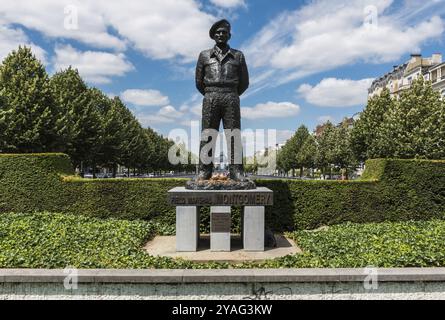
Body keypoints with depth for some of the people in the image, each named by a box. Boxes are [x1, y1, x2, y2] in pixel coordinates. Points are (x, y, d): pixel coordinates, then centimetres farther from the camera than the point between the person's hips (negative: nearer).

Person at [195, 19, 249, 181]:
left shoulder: (238, 55, 16)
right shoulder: (204, 55, 16)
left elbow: (244, 82, 17)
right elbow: (199, 82, 17)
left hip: (231, 98, 0)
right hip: (210, 98, 0)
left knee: (234, 134, -8)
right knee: (207, 135, -6)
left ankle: (236, 171, -9)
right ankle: (204, 171, -6)